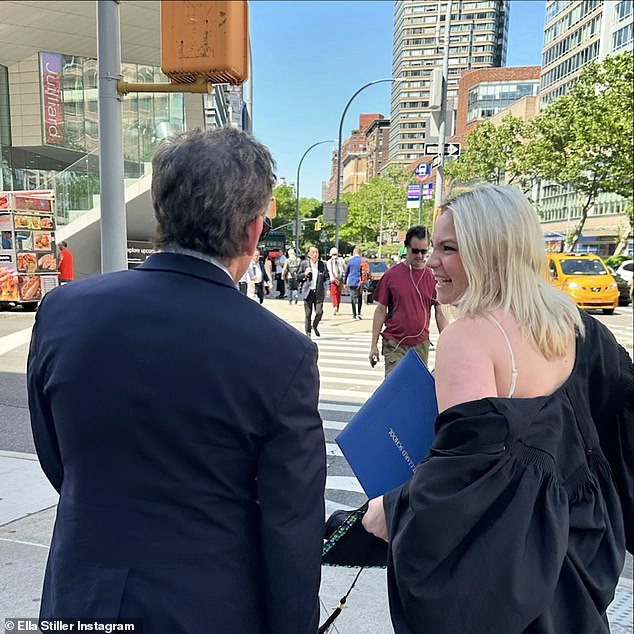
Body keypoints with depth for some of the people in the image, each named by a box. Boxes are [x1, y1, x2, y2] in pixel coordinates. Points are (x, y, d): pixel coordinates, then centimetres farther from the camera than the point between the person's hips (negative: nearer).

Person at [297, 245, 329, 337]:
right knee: (308, 314, 3)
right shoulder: (303, 263, 2)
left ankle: (315, 326, 22)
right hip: (308, 292, -1)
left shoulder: (322, 264, 6)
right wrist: (305, 274, -12)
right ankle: (308, 332, 18)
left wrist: (326, 289, 0)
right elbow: (297, 277, 6)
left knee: (319, 312, -8)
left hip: (319, 293, 1)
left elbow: (326, 278, 12)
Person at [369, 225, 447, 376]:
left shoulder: (433, 277, 3)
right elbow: (380, 311, 1)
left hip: (421, 345, 2)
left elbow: (440, 313, 6)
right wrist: (374, 344, -1)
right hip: (394, 345, -2)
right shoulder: (391, 274, -2)